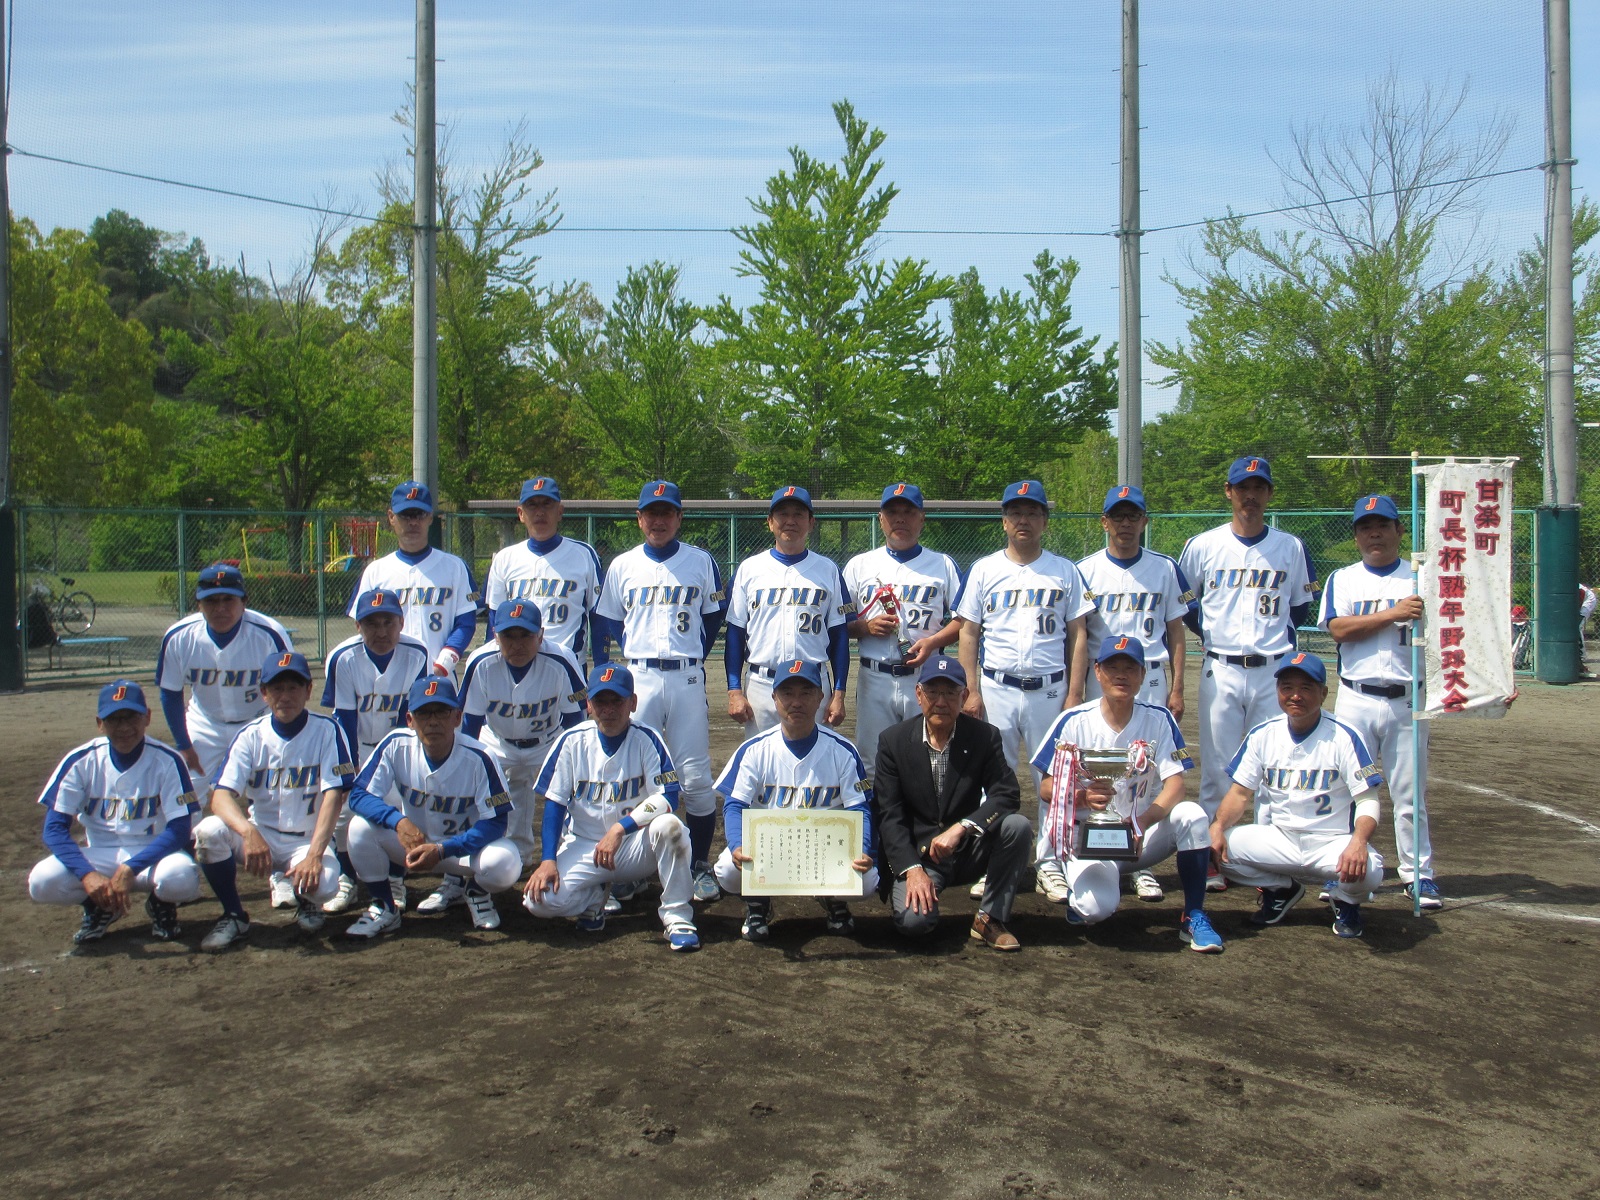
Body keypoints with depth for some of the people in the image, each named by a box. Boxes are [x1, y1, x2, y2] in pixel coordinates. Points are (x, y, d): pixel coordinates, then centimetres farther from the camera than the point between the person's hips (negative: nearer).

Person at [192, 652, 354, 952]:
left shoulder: (327, 731, -7)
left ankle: (305, 899, 8)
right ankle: (234, 916, -4)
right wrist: (248, 832, -36)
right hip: (260, 834, 2)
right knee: (208, 831, -27)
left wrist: (314, 855, -29)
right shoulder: (251, 736, -2)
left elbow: (333, 796, -16)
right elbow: (221, 796, -15)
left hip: (308, 838, -2)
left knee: (323, 884, -33)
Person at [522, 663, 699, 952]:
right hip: (583, 847, 2)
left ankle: (677, 916, -16)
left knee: (669, 826, -34)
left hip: (636, 847, -1)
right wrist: (548, 860, -14)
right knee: (540, 899, -24)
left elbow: (667, 799, -17)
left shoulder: (647, 740, -9)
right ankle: (594, 896, 10)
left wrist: (619, 828, -27)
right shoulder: (571, 742, -3)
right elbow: (554, 803, -2)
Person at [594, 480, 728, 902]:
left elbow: (714, 618, 13)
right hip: (636, 678, 1)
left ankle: (699, 865, 11)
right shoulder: (621, 566, 10)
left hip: (687, 679, -1)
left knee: (696, 778, -2)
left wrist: (693, 658, 3)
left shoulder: (702, 563, 6)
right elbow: (607, 625, 16)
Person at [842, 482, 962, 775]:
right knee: (871, 761, 4)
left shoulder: (943, 565, 8)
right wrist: (866, 627, -10)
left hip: (926, 677, -1)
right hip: (874, 679, 1)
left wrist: (933, 641, -12)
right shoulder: (859, 565, 10)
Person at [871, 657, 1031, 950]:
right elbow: (888, 814, -8)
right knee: (914, 920, -28)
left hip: (969, 851, 2)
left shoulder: (985, 736, -3)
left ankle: (990, 918, -9)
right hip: (918, 854, -2)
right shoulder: (894, 740, -5)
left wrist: (961, 827, -30)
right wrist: (912, 869, -20)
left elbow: (1007, 795, -14)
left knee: (1018, 826, -26)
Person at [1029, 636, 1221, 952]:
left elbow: (1175, 786, -10)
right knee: (1097, 906, -30)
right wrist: (1084, 796, -29)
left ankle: (1194, 917, -12)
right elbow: (1047, 789, -7)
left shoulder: (1158, 720, -1)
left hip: (1140, 836, 3)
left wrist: (1142, 822, -30)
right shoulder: (1074, 722, -6)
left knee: (1192, 814, -26)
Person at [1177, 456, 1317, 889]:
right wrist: (1208, 633, 4)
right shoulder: (1203, 546, 3)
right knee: (1217, 770, 2)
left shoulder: (1291, 548, 6)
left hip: (1275, 672, 1)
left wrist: (1280, 637, 5)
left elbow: (1302, 605, 16)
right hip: (1221, 672, -1)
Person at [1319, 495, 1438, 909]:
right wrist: (1394, 613, -17)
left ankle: (1418, 873, 13)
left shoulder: (1420, 579, 7)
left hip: (1407, 702, 0)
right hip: (1356, 700, 0)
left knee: (1410, 794, 4)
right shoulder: (1342, 579, 8)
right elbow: (1339, 629, -9)